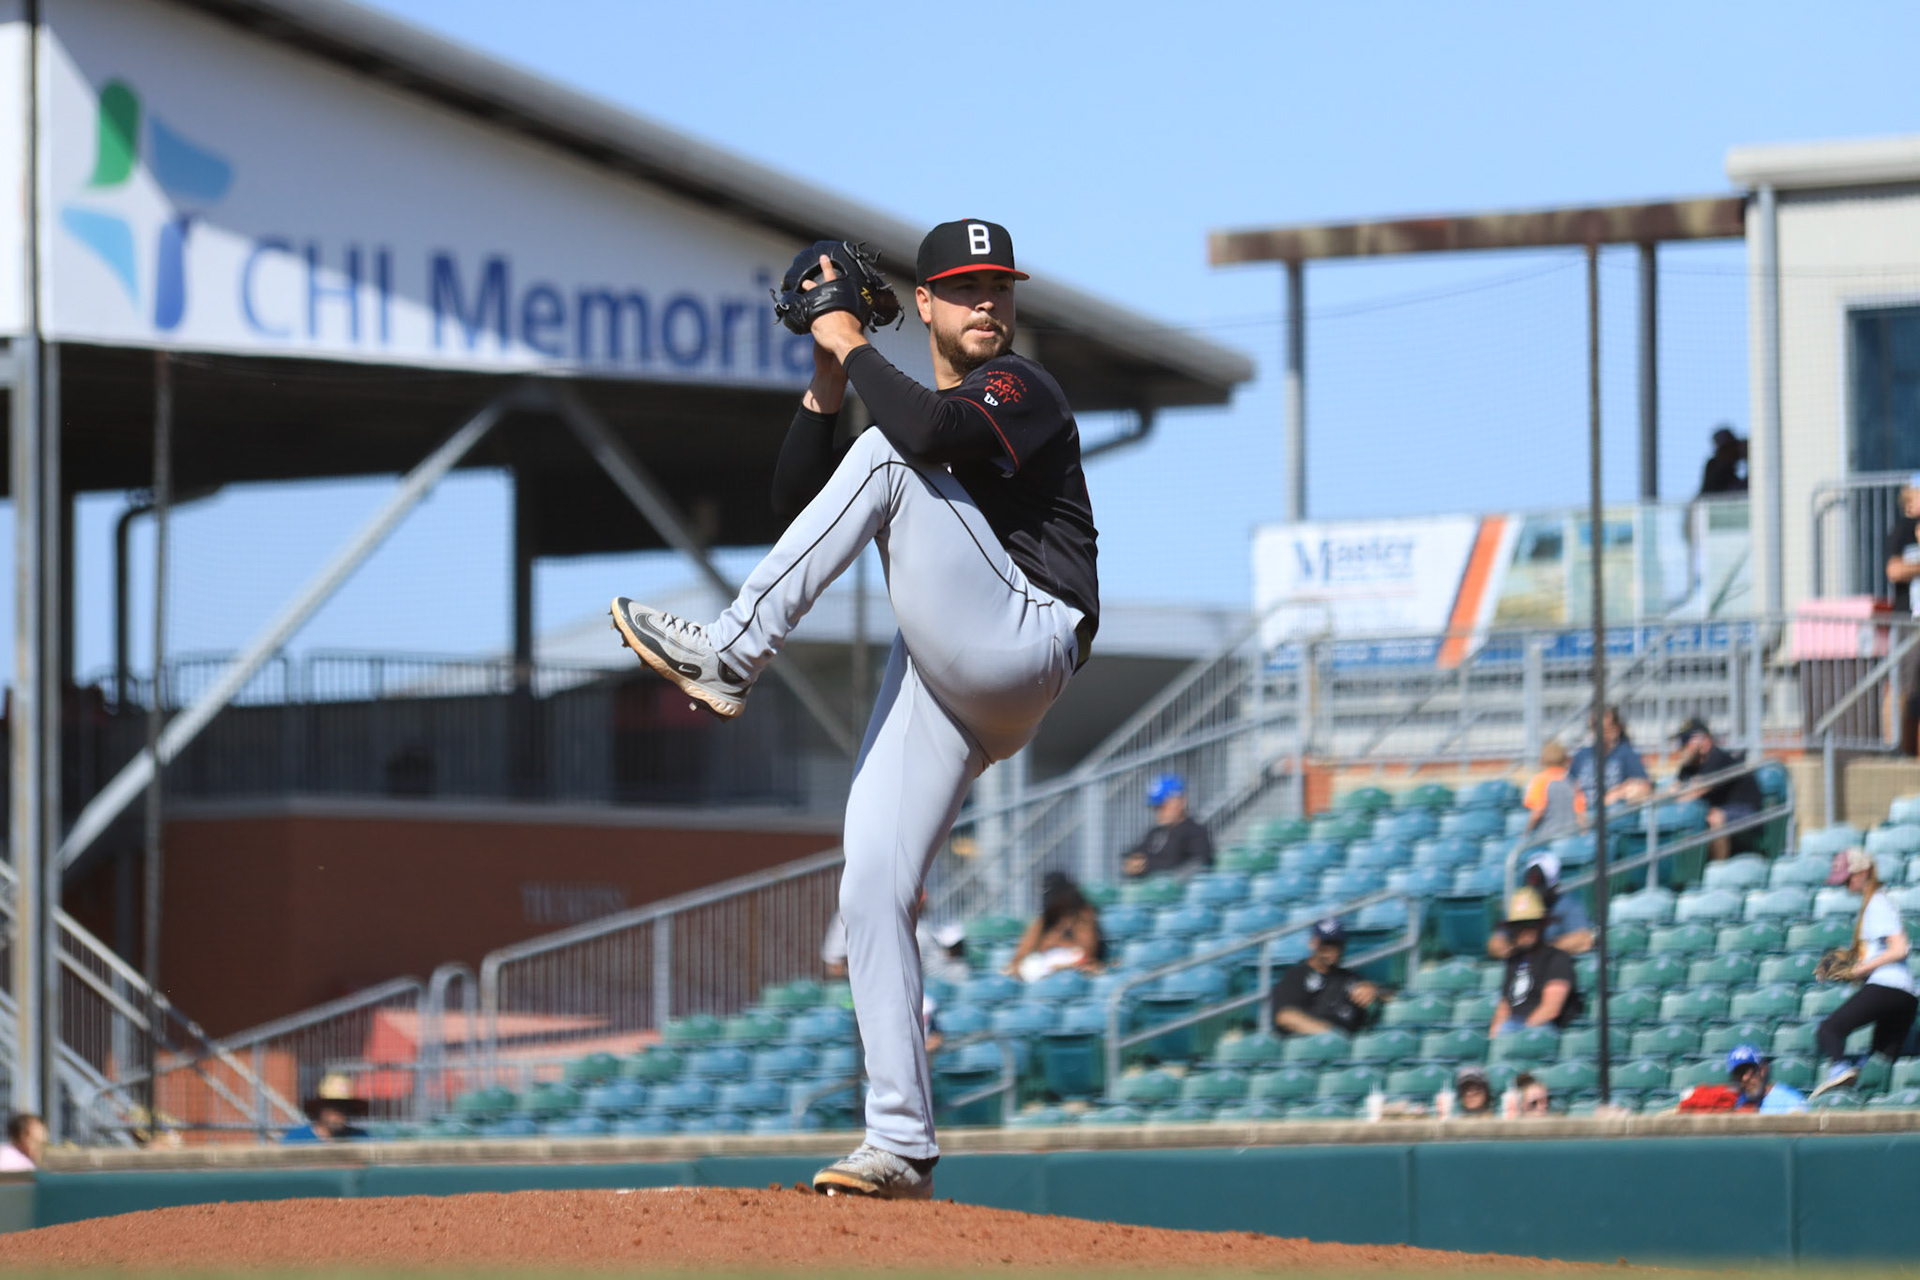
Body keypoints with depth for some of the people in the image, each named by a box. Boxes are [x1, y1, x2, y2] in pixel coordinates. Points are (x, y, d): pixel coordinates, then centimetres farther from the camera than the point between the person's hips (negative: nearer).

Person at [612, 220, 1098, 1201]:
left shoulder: (1021, 388, 1)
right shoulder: (912, 409, 27)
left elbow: (931, 434, -21)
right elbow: (794, 499, 16)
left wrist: (856, 350, -8)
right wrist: (826, 387, 5)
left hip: (1021, 644, -8)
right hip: (938, 682, 8)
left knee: (888, 457, -21)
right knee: (871, 890, -5)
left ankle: (730, 655, -22)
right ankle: (901, 1149, -3)